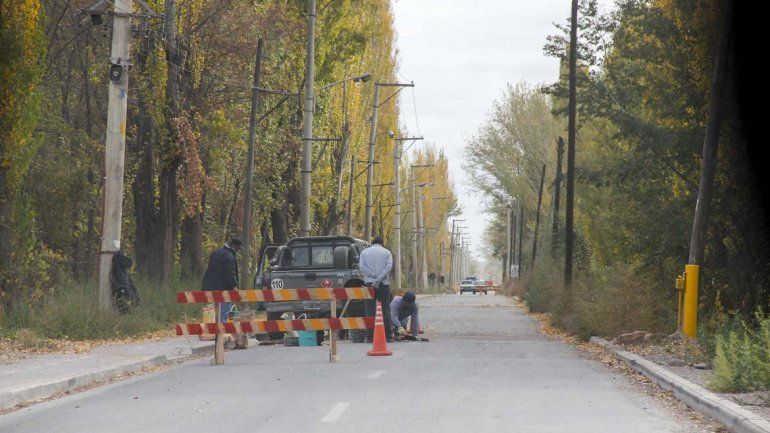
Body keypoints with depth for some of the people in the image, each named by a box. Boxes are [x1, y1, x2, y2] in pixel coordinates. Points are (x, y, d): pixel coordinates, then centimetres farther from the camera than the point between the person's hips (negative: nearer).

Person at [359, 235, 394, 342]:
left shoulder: (365, 252, 8)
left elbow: (361, 266, -4)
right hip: (384, 284, 0)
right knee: (385, 309, 3)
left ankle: (371, 336, -5)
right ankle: (388, 336, 0)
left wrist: (374, 276, -8)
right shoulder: (387, 252, 7)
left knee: (370, 310, 1)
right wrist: (379, 278, -13)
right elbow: (389, 266, -7)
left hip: (369, 282, 0)